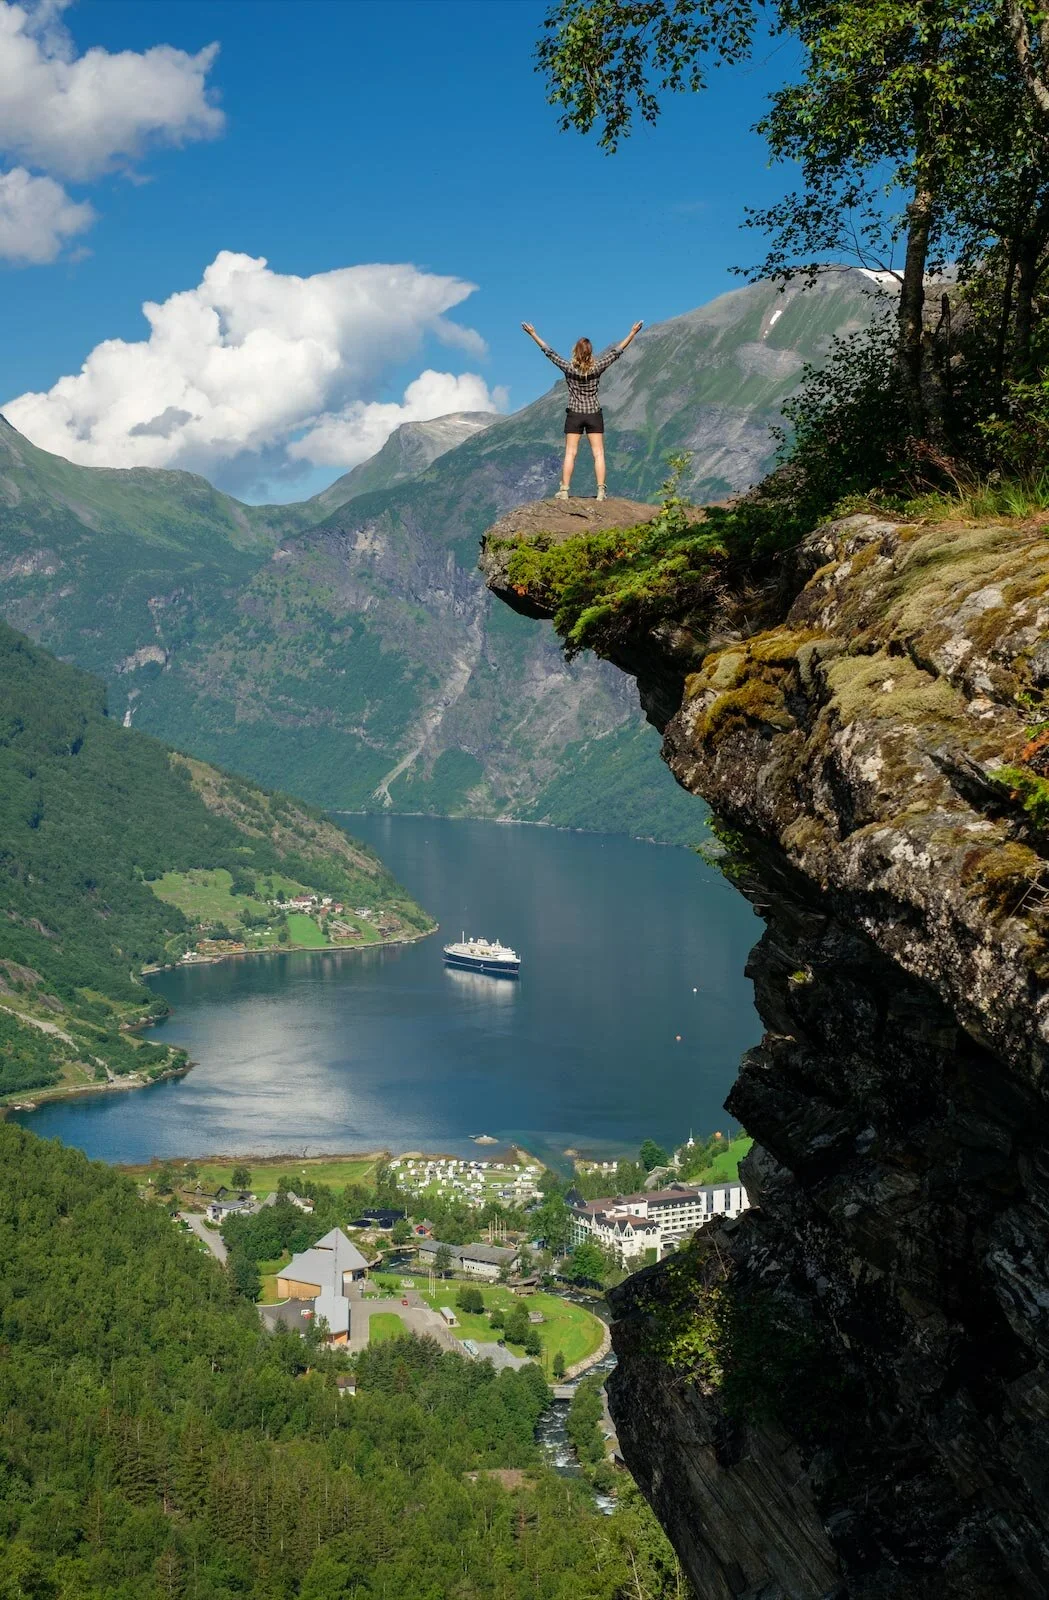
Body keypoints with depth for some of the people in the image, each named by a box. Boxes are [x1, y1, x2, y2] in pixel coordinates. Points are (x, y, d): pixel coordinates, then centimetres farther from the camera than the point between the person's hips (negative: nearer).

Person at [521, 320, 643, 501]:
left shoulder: (569, 368, -10)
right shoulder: (597, 368, -10)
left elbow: (549, 352, -3)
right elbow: (617, 351, -3)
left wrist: (533, 334, 6)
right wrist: (633, 333, 4)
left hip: (574, 415, 0)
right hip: (594, 415, 0)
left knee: (570, 453, 1)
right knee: (598, 453, 1)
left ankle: (564, 491, -3)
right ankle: (601, 491, -5)